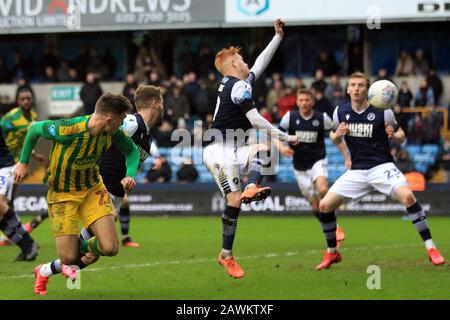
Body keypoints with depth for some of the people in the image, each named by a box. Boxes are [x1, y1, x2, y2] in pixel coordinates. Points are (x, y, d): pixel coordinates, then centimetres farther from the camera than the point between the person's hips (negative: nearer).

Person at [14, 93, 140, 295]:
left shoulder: (113, 134, -15)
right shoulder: (67, 130, -30)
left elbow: (131, 150, 5)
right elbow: (35, 129, -12)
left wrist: (130, 175, -15)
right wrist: (23, 162, -3)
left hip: (92, 189, 4)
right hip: (61, 194, -4)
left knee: (110, 248, -12)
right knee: (69, 257, -10)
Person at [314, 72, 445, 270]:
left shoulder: (382, 112, -6)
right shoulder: (340, 112, 2)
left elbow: (401, 137, 4)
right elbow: (334, 138, 16)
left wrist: (393, 135, -19)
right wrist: (337, 134, -7)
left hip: (382, 166, -4)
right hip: (357, 171, 4)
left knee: (407, 196, -30)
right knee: (324, 205, -7)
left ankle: (431, 248, -23)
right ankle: (332, 253, 15)